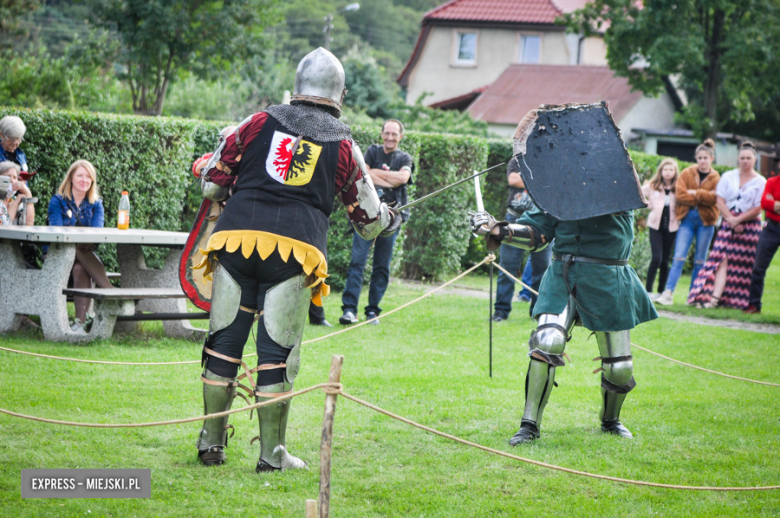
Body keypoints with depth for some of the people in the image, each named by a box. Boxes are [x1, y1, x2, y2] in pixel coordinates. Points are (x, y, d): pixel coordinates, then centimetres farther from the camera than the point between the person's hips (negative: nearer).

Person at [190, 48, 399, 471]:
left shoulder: (259, 122, 12)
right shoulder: (343, 145, 10)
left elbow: (211, 184, 13)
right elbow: (369, 221, 17)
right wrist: (390, 220, 40)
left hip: (236, 238, 2)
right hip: (294, 252, -1)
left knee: (224, 341, 9)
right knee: (277, 352, 2)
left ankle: (212, 442, 16)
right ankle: (272, 454, 6)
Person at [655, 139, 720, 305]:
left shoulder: (715, 178, 5)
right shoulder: (687, 173, 5)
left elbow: (715, 197, -11)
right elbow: (680, 195, -7)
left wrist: (695, 194, -12)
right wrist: (702, 198, -11)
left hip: (706, 221, 1)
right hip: (687, 219, -1)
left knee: (700, 261, 5)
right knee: (679, 257, -9)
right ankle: (668, 293, -14)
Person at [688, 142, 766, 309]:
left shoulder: (760, 182, 1)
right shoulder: (728, 177, 8)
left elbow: (758, 209, -5)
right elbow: (720, 201, 2)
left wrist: (738, 220, -11)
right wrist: (731, 220, -10)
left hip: (749, 225, -1)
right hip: (728, 224, 1)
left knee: (743, 265, -1)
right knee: (722, 260, -10)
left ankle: (738, 300, 5)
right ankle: (714, 298, -19)